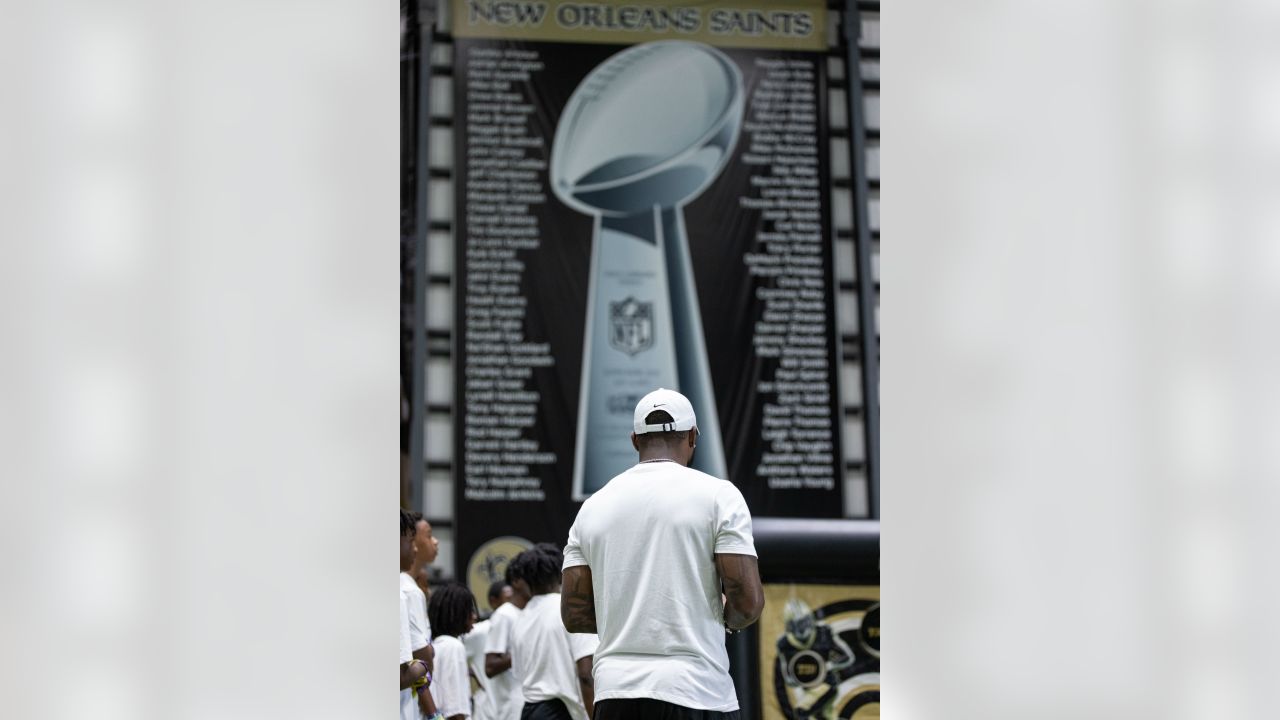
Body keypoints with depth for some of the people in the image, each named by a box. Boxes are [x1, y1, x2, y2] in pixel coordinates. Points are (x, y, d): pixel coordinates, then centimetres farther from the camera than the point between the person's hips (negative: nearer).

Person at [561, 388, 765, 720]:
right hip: (696, 692, -4)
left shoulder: (593, 506, 10)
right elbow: (748, 601, -9)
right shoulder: (717, 494, -2)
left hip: (613, 692, 4)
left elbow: (574, 615, 9)